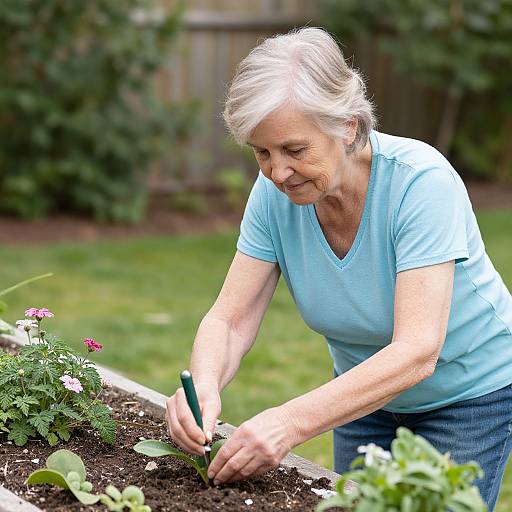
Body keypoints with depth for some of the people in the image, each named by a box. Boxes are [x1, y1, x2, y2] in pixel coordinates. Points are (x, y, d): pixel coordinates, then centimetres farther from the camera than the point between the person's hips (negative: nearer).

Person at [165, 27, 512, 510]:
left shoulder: (421, 180, -32)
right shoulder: (274, 194, -17)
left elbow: (417, 352, -38)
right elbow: (231, 318, -15)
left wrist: (293, 421, -49)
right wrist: (204, 384, -38)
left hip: (468, 393, -5)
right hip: (366, 389, 5)